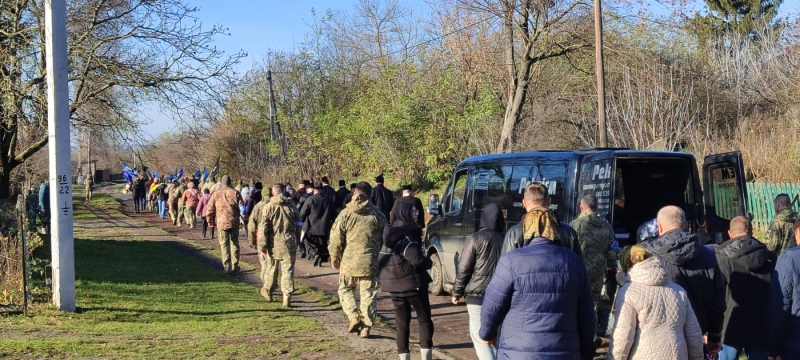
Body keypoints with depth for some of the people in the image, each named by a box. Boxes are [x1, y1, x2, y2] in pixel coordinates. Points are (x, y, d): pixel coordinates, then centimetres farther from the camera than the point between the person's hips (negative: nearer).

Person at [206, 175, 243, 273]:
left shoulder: (216, 194, 2)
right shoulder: (235, 193, 1)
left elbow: (209, 209, 4)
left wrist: (210, 221, 16)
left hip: (221, 222, -1)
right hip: (234, 222, 1)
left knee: (224, 245, 4)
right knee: (234, 244, 12)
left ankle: (227, 266, -2)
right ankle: (235, 266, 14)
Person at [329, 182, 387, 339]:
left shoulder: (346, 214, -4)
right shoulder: (377, 214, 1)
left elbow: (336, 239, -4)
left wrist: (334, 258, 9)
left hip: (349, 262, -1)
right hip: (370, 263, 1)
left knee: (345, 290, 18)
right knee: (368, 295, 9)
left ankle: (354, 316, 0)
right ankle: (366, 327, 6)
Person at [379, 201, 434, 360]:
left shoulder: (390, 234, 10)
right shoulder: (406, 235, -16)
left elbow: (382, 259, 16)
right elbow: (417, 260, -20)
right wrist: (429, 262, -3)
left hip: (394, 284, 7)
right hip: (412, 282, -7)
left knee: (402, 323, 11)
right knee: (424, 320, 4)